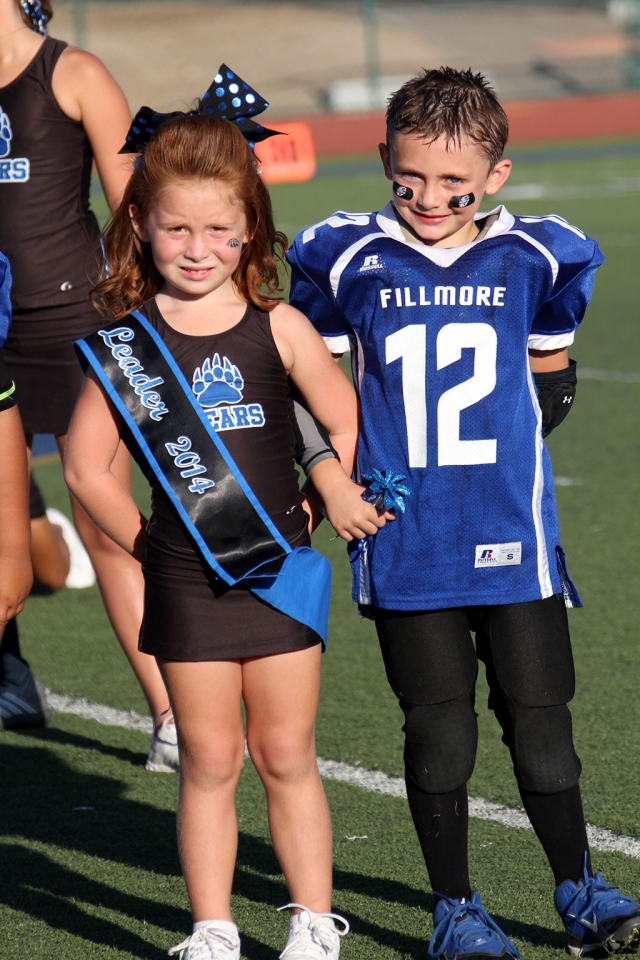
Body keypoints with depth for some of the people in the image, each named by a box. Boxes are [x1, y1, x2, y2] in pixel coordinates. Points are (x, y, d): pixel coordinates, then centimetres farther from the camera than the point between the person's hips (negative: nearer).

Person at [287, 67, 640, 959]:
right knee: (440, 732, 3)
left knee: (540, 719, 5)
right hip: (405, 542, -1)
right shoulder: (350, 258, -1)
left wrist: (511, 441, 7)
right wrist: (346, 462, 3)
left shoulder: (531, 257, 1)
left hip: (512, 534, 1)